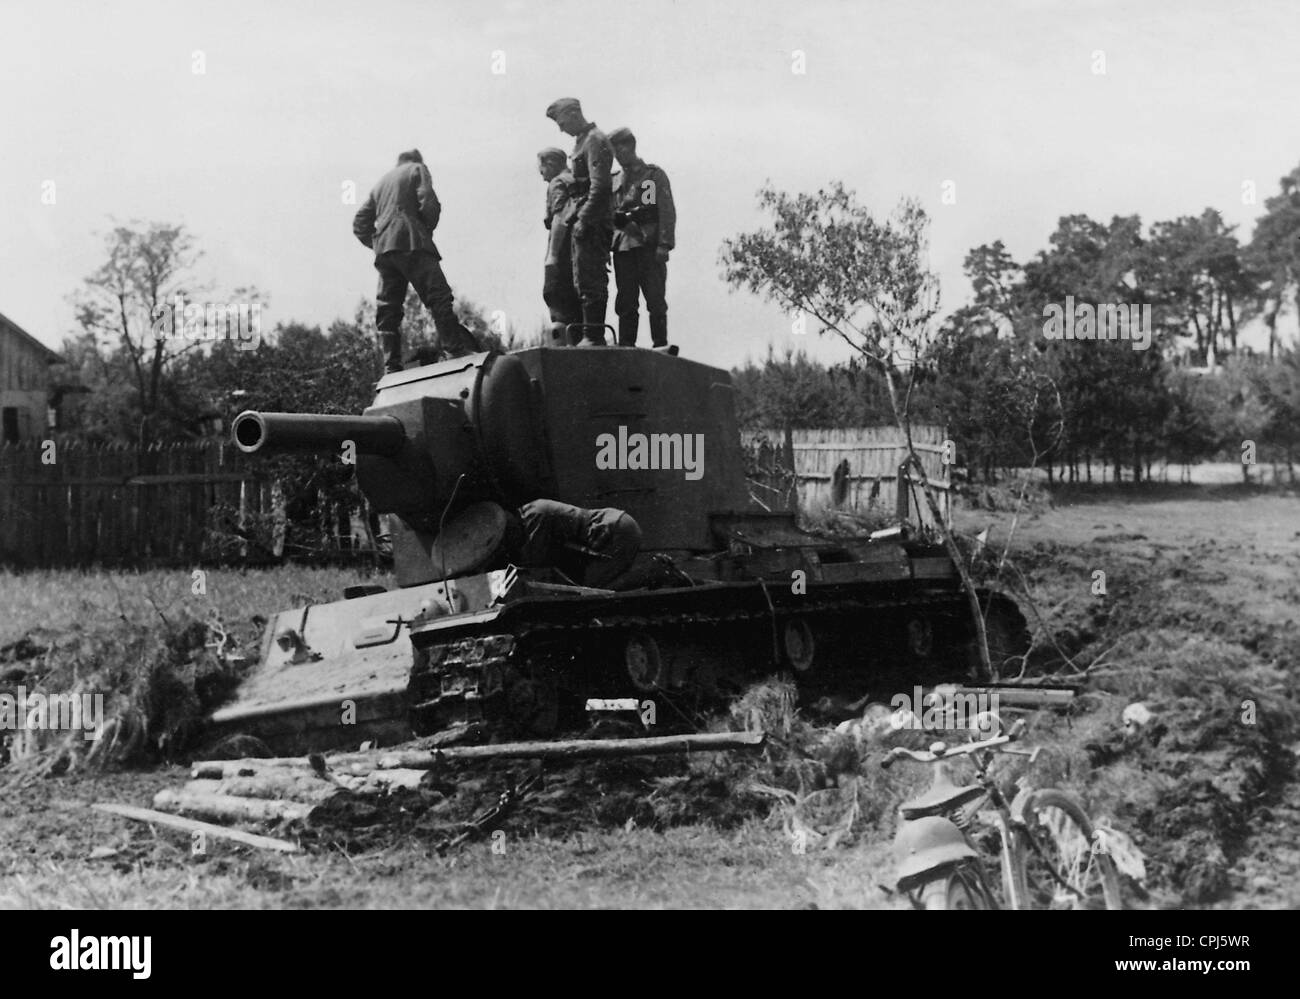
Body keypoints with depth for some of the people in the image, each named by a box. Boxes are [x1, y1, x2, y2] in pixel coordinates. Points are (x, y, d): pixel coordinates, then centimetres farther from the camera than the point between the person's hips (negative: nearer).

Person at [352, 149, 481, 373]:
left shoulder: (382, 181, 29)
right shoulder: (418, 169, 12)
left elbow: (360, 224, 23)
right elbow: (428, 203, -7)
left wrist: (377, 244, 18)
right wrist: (429, 228, 8)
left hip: (383, 250, 6)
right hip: (412, 244, -6)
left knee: (387, 308, 4)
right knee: (439, 296, -9)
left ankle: (391, 367, -2)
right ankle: (457, 350, -19)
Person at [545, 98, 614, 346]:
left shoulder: (595, 140, -10)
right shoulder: (583, 141, 20)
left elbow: (599, 186, -19)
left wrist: (584, 220, -21)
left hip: (592, 223, -10)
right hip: (585, 223, 10)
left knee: (590, 280, -10)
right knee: (585, 281, 10)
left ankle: (594, 336, -9)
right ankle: (592, 335, 14)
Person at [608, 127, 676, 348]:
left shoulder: (654, 175, 5)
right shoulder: (617, 180, 20)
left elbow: (667, 211, -2)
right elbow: (610, 215, 20)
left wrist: (664, 244, -13)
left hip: (648, 245, -4)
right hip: (623, 246, 4)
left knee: (655, 301, -5)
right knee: (625, 303, 1)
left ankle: (660, 345, -2)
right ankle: (625, 346, 3)